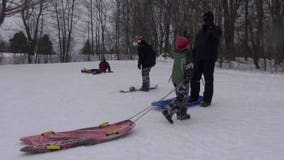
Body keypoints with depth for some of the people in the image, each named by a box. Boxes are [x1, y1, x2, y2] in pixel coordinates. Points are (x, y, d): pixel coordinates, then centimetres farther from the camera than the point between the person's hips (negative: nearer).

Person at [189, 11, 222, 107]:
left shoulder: (215, 30, 0)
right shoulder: (201, 31, 18)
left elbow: (217, 35, -27)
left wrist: (211, 26, -38)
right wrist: (193, 56, 14)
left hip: (209, 59, -6)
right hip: (199, 59, 6)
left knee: (208, 79, -1)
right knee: (194, 78, 8)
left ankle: (207, 100, 5)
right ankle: (194, 96, 21)